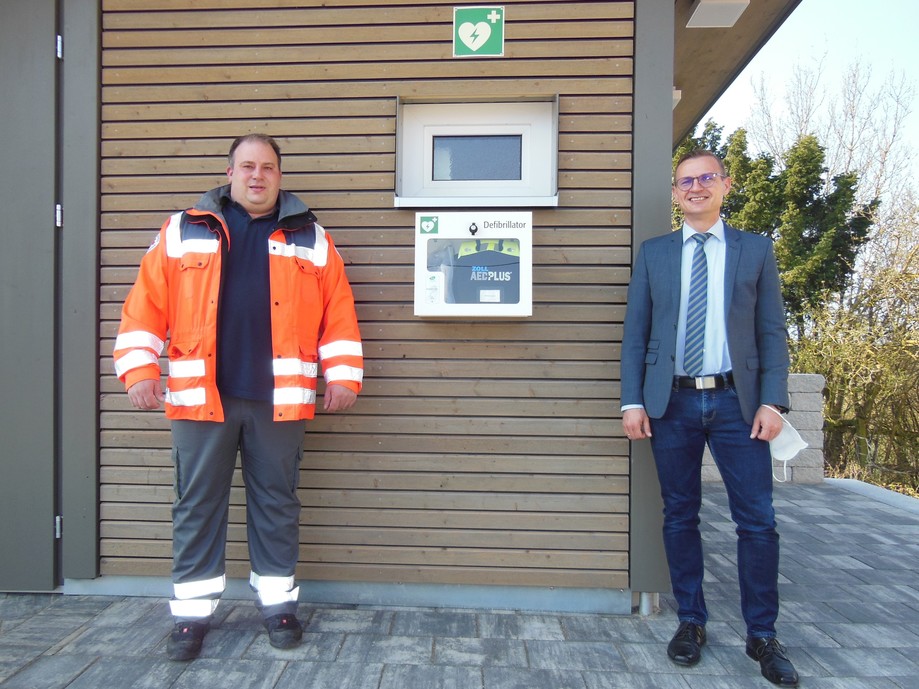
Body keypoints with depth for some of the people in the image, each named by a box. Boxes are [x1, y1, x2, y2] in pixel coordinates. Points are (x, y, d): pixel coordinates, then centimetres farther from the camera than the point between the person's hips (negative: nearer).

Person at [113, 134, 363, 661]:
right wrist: (140, 369, -4)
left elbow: (338, 314, 4)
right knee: (197, 504, 9)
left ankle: (279, 602, 26)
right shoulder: (182, 232, 8)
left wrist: (343, 375, -4)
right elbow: (146, 305, 5)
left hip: (279, 400, 0)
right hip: (201, 397, 1)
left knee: (276, 502, 10)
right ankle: (193, 612, 24)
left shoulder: (311, 239, 8)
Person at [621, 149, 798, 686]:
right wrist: (633, 401, -2)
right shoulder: (653, 253, 9)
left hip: (736, 401, 0)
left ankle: (762, 635, 20)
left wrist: (772, 401, -5)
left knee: (757, 520, 2)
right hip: (672, 403, 1)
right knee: (680, 517, 9)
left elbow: (773, 331, 4)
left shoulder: (757, 249, 8)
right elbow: (635, 333, 6)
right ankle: (692, 621, 25)